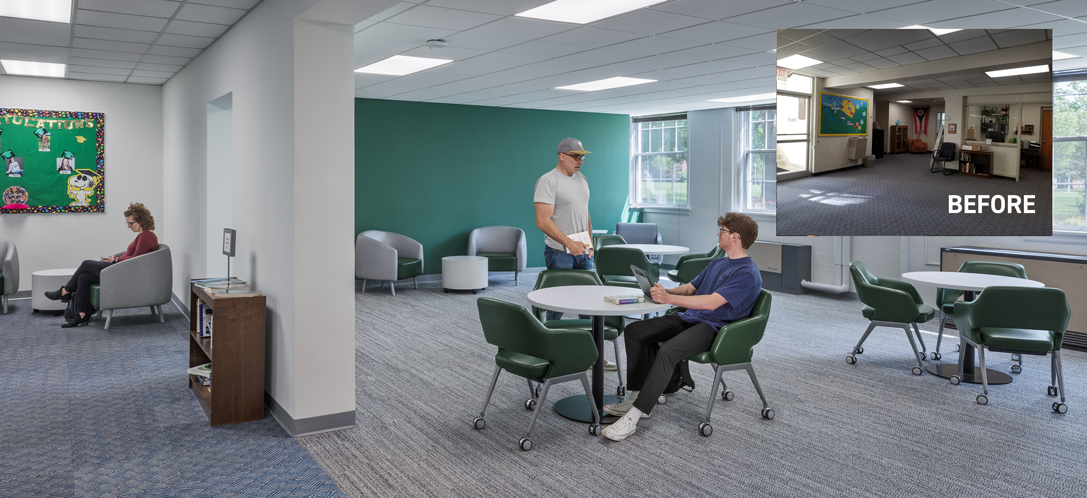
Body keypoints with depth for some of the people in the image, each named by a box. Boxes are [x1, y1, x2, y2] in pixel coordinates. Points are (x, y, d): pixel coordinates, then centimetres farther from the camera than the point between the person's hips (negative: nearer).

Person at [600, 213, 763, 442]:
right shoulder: (717, 263, 19)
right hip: (689, 318, 10)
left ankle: (633, 416, -32)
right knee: (634, 331, -3)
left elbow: (711, 302, -25)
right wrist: (664, 291, 2)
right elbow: (689, 288, 24)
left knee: (667, 352, -35)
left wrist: (669, 298, -29)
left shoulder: (747, 273, -13)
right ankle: (636, 397, -5)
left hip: (714, 327, -10)